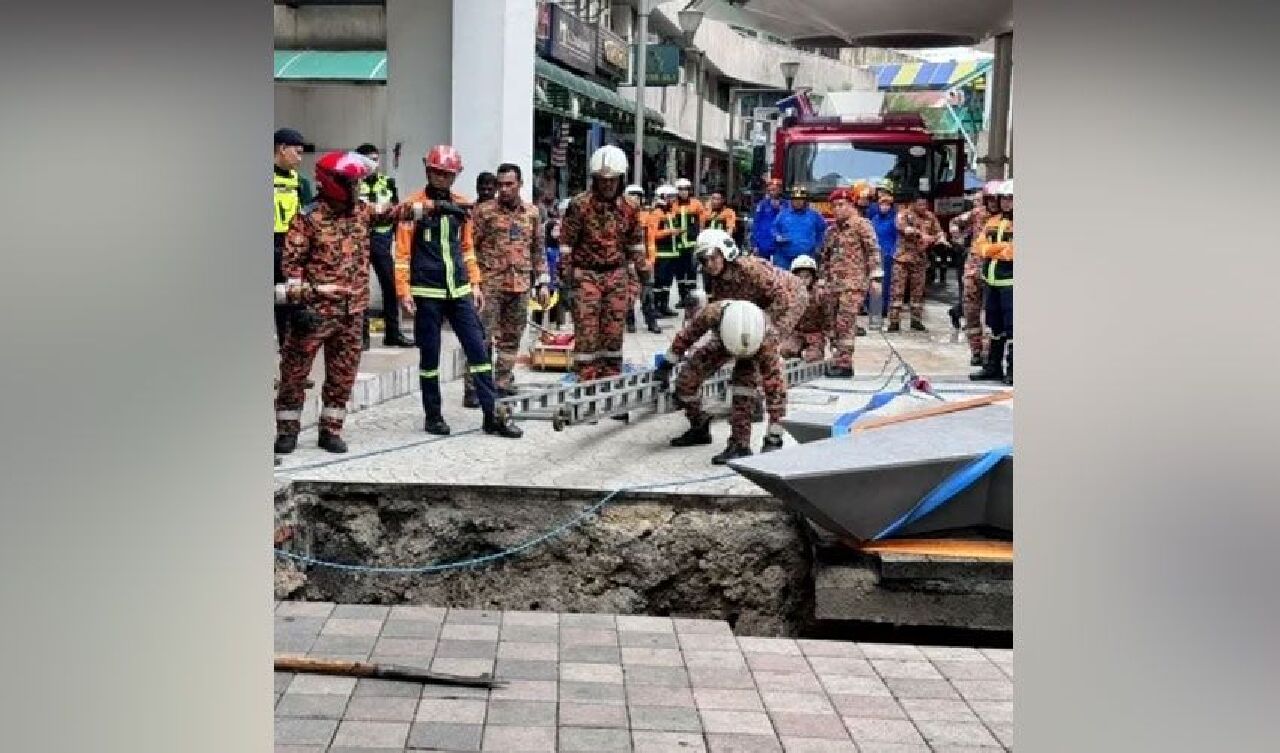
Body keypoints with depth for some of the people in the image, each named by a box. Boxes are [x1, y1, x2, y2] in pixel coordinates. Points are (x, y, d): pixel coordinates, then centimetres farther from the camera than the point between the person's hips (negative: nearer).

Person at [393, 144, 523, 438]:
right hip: (427, 293, -4)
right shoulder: (414, 205, -5)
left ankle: (491, 415, 5)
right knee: (430, 356, 4)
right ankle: (433, 416, 17)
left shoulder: (461, 204, 10)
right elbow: (402, 252, -6)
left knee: (478, 349, 1)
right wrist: (404, 290, -11)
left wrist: (475, 284, 13)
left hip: (459, 291, 4)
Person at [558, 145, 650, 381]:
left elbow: (636, 246, 17)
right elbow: (565, 246, -9)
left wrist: (646, 278, 15)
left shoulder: (626, 208, 7)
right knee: (587, 333, -6)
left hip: (616, 275, 4)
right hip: (586, 275, -4)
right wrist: (566, 282, -12)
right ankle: (585, 382, 0)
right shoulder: (579, 205, -8)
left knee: (613, 333, 8)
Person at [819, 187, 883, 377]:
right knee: (832, 323, 4)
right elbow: (825, 258, 24)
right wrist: (821, 283, 20)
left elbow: (873, 250, -7)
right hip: (833, 284, 7)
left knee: (845, 322, -14)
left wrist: (875, 277, -14)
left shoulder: (861, 224, -1)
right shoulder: (831, 231, 19)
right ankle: (840, 360, 13)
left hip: (854, 283, -7)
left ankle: (844, 363, -13)